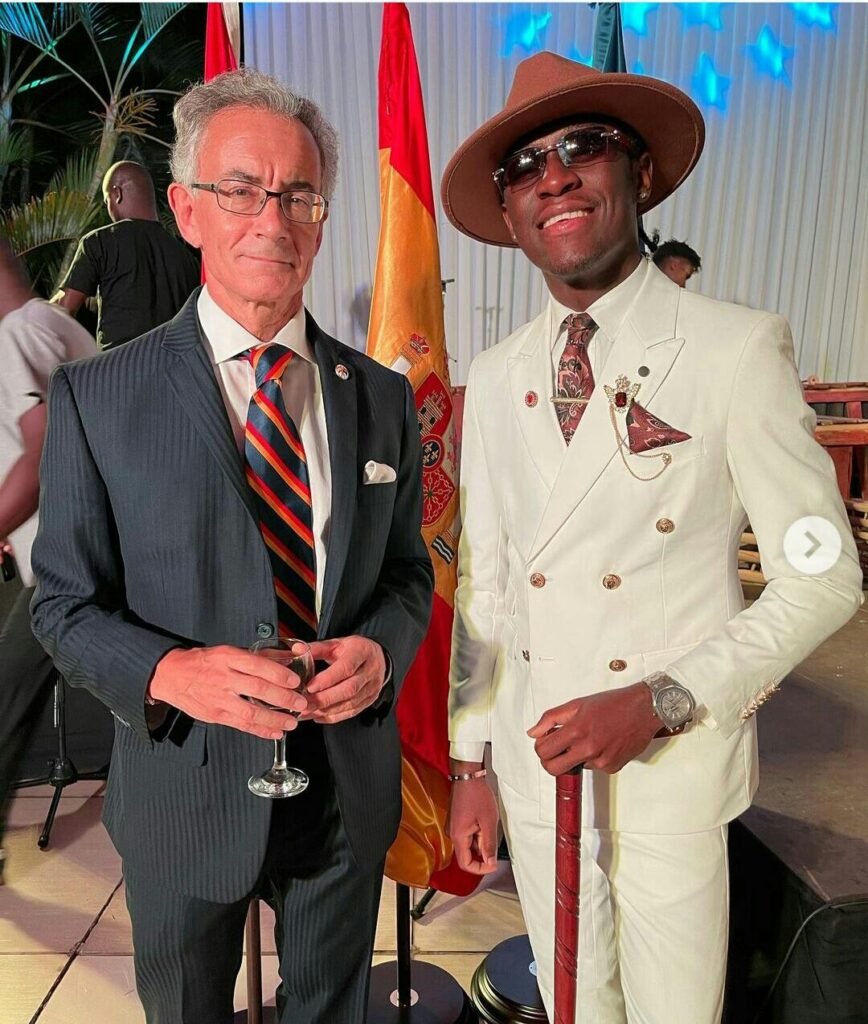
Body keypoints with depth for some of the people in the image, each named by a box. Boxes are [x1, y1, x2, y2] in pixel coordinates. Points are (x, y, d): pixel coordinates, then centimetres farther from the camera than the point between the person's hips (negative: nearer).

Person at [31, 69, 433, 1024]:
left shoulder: (382, 397, -2)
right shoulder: (95, 397, -10)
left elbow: (407, 571, 3)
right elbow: (65, 604, -6)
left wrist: (380, 648, -18)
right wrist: (168, 671, -25)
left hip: (347, 791, 2)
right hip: (184, 793, -1)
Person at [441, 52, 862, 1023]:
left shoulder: (736, 348, -11)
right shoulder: (493, 380, 1)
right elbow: (483, 585, 4)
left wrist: (662, 701, -20)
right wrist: (469, 764, 7)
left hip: (673, 766, -3)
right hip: (532, 762, 4)